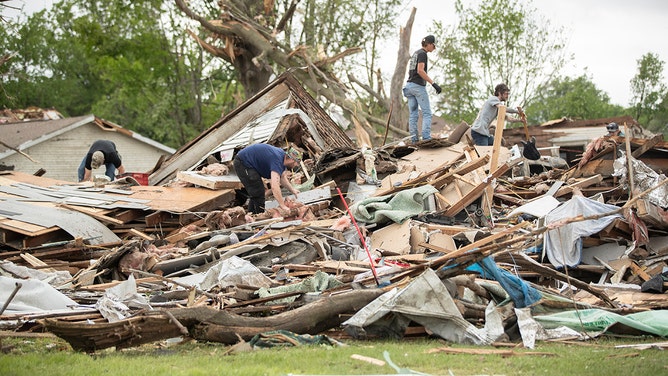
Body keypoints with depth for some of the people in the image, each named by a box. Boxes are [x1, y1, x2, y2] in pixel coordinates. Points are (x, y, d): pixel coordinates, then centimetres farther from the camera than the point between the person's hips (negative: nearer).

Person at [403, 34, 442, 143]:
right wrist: (433, 83, -24)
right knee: (427, 113, -7)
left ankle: (414, 140, 3)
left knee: (413, 115, 5)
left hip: (409, 85, 9)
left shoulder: (415, 53, 19)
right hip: (418, 85, -9)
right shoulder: (422, 54, -9)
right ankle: (426, 138, -17)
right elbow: (420, 70, -20)